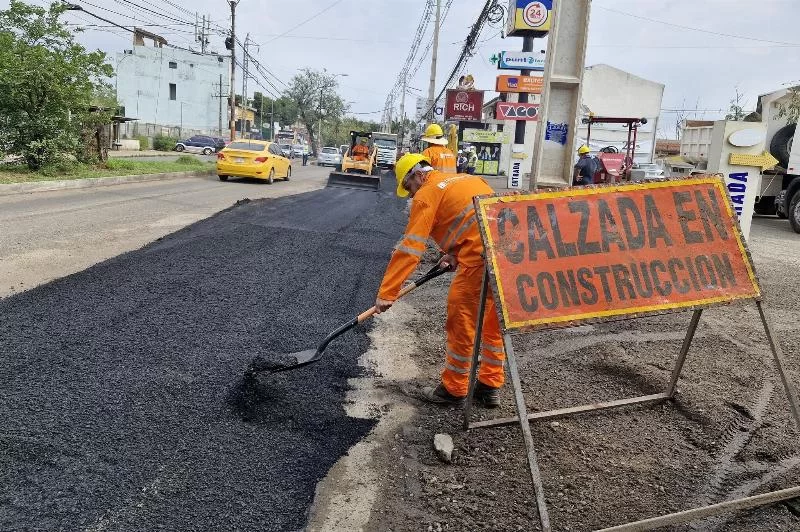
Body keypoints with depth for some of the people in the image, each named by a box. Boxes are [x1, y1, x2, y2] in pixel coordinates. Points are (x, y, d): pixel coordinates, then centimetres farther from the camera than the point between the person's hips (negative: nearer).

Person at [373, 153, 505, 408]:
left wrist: (386, 293, -3)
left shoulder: (426, 194, 1)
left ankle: (453, 390, 17)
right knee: (493, 322, 18)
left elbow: (409, 248, -5)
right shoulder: (467, 179, 25)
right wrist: (456, 252, 18)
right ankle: (490, 386, 29)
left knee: (461, 320, 6)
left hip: (482, 256, -8)